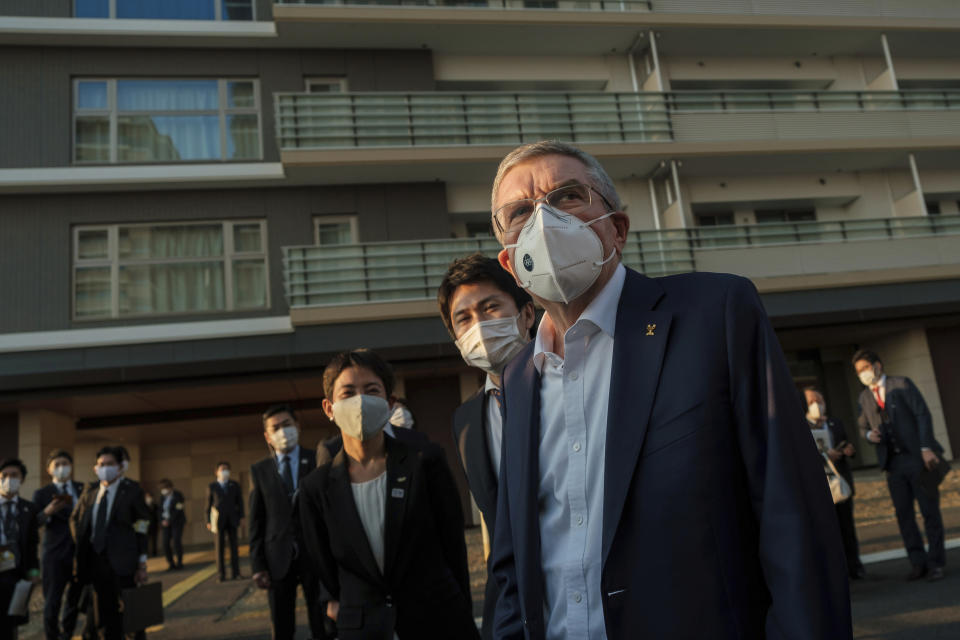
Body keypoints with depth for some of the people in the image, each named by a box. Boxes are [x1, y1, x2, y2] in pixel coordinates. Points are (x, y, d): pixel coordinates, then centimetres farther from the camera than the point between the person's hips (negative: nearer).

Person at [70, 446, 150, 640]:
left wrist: (142, 564, -11)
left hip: (122, 563, -5)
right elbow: (74, 520, 26)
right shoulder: (89, 495, 9)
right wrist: (80, 547, 12)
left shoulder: (131, 491, -5)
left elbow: (142, 528, -8)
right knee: (107, 616, 13)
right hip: (96, 561, 5)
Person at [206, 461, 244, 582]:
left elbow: (240, 501, 7)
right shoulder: (212, 487, 3)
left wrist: (241, 517, -1)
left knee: (234, 546, 0)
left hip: (232, 520, 1)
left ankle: (235, 573, 4)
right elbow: (209, 504, 3)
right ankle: (222, 574, 3)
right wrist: (208, 521, -3)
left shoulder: (234, 485, 7)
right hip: (219, 520, -1)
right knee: (219, 547, -2)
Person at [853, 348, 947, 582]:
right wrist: (869, 434, -5)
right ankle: (918, 562, 10)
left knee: (930, 511, 1)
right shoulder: (864, 397, 12)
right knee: (903, 514, 2)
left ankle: (936, 563, 9)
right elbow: (864, 426, 20)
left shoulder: (902, 384, 0)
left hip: (917, 457, -4)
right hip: (893, 462, 4)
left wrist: (926, 448, -14)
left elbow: (923, 415, -5)